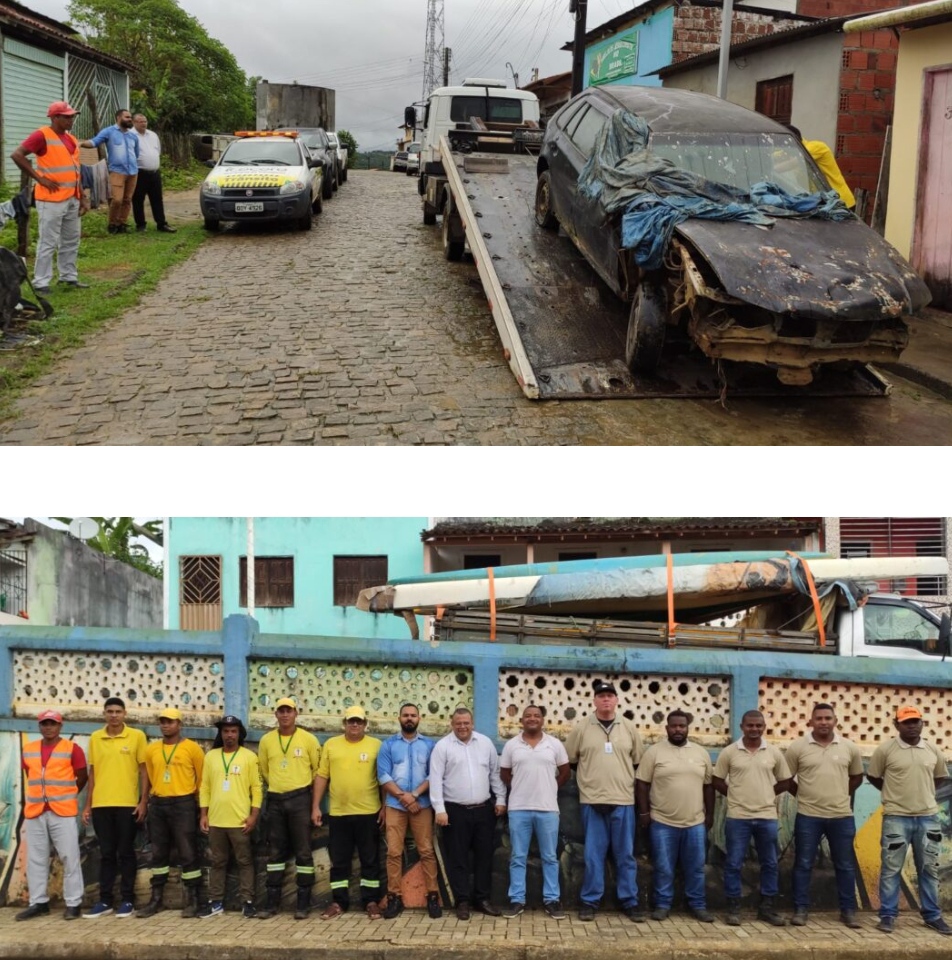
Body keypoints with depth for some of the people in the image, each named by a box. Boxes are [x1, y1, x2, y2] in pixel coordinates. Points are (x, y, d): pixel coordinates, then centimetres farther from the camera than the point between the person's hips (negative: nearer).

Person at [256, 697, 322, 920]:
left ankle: (304, 902, 4)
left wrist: (306, 794, 4)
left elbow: (317, 769, 3)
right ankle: (272, 901, 13)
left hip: (300, 799, -3)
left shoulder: (308, 739, -3)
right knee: (275, 852, 7)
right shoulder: (266, 740, 4)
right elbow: (264, 770, 14)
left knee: (303, 851, -1)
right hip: (275, 800, 3)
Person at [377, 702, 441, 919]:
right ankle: (394, 897, 5)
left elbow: (433, 775, 0)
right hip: (394, 805, 0)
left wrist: (415, 795, -13)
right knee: (394, 852, -1)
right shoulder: (388, 744, 6)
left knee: (426, 851, 0)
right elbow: (383, 775, -2)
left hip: (422, 804, 0)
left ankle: (432, 896, 4)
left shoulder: (429, 744, 7)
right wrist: (402, 796, -13)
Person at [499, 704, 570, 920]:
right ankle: (517, 900, 11)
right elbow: (504, 774, 11)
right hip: (518, 809, 0)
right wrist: (520, 789, 7)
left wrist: (549, 788, 8)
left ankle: (552, 900, 13)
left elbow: (565, 772, 10)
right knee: (517, 857, 5)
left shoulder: (555, 744, 2)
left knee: (550, 857, 6)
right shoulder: (511, 745, 3)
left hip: (547, 808, 0)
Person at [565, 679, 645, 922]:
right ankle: (590, 901, 11)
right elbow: (569, 761, 8)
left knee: (625, 855, 5)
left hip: (623, 802, 1)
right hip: (592, 802, -1)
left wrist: (626, 780, 9)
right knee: (593, 855, 3)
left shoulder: (629, 728, 6)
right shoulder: (581, 728, 1)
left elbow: (639, 762, 13)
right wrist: (587, 778, 10)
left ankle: (630, 902, 13)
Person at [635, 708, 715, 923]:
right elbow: (642, 783, -2)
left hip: (695, 822, 3)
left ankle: (698, 906, 18)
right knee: (663, 868, 4)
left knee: (696, 867, 8)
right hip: (662, 822, -2)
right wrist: (644, 812, -6)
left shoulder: (701, 753, 7)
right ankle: (662, 905, 15)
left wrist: (710, 814, 10)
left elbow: (708, 785, 12)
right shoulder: (654, 752, -3)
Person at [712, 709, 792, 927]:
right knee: (733, 864, 1)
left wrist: (766, 794, 5)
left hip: (767, 816, 2)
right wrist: (736, 795, 1)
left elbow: (785, 782, 12)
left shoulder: (774, 753, 3)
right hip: (738, 817, -2)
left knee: (769, 863, 9)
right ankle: (733, 908, 10)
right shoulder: (729, 752, -3)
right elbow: (717, 780, 4)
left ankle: (767, 908, 20)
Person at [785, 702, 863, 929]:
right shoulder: (798, 747, -5)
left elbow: (857, 776, 16)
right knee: (803, 864, 4)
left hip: (842, 816, 2)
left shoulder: (849, 748, 1)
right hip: (808, 816, -2)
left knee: (845, 866, 9)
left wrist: (842, 794, 7)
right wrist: (803, 794, 3)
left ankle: (848, 911, 19)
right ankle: (801, 909, 14)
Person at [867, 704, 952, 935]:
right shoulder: (885, 750, -6)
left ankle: (933, 915, 21)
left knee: (929, 869, 11)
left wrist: (922, 793, 12)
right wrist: (894, 793, 7)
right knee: (891, 868, 0)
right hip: (896, 817, -3)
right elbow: (872, 776, 6)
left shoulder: (933, 751, 5)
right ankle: (888, 915, 8)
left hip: (928, 817, 3)